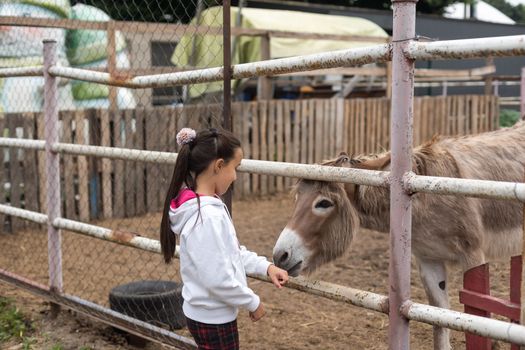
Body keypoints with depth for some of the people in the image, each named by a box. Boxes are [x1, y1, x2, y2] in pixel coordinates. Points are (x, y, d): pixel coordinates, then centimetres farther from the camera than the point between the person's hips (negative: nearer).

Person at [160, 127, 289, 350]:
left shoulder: (200, 205, 1)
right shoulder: (208, 217, -28)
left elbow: (231, 251, 12)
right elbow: (218, 280, -27)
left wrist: (266, 267, 4)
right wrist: (253, 303, -13)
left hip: (204, 313, 9)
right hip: (213, 318, -9)